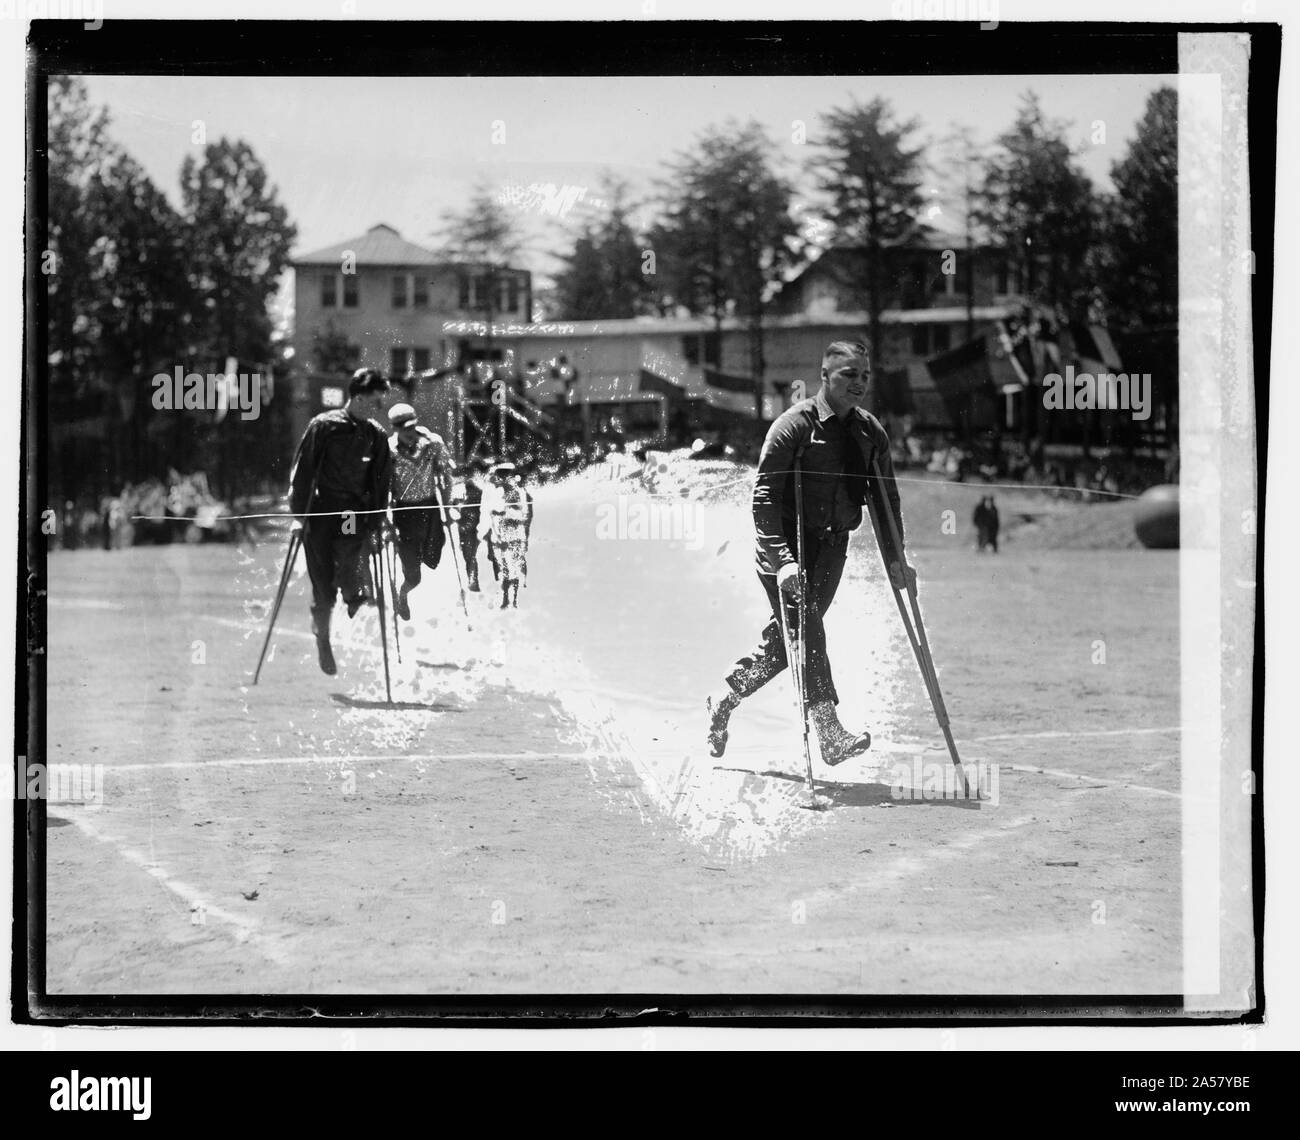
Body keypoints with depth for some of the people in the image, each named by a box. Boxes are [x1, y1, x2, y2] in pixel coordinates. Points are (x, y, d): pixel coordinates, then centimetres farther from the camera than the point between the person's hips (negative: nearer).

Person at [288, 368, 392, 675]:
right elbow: (302, 470, -2)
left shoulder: (377, 436, 7)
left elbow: (380, 485, 10)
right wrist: (298, 513, -6)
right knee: (324, 588, -1)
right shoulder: (323, 426, -4)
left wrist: (375, 526, 5)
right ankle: (322, 639, 21)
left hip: (356, 514, 2)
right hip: (321, 512, -2)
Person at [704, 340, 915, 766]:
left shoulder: (871, 433, 7)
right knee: (805, 627, -17)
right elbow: (764, 497, -16)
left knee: (789, 636, 3)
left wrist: (895, 559, 2)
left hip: (831, 545, 5)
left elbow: (885, 500, 14)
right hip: (786, 542, -5)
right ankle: (829, 733, -22)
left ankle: (725, 698, 25)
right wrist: (782, 561, -26)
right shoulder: (794, 426, -11)